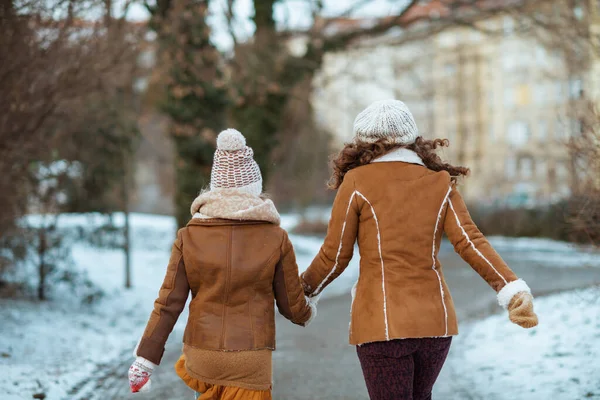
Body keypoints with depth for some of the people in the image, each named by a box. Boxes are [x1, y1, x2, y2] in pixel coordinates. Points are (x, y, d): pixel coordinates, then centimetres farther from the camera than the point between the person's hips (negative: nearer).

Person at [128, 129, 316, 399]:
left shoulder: (190, 236, -2)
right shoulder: (275, 238, -5)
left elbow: (168, 304, -3)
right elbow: (292, 305, 3)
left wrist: (145, 360, 3)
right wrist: (307, 314, 27)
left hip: (200, 356, 2)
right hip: (249, 363, -2)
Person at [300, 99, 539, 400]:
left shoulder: (357, 182, -3)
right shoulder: (440, 183, 6)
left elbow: (334, 256, 0)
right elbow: (470, 242, -8)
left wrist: (306, 290, 17)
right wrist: (513, 291, -14)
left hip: (382, 322, -4)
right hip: (436, 319, 4)